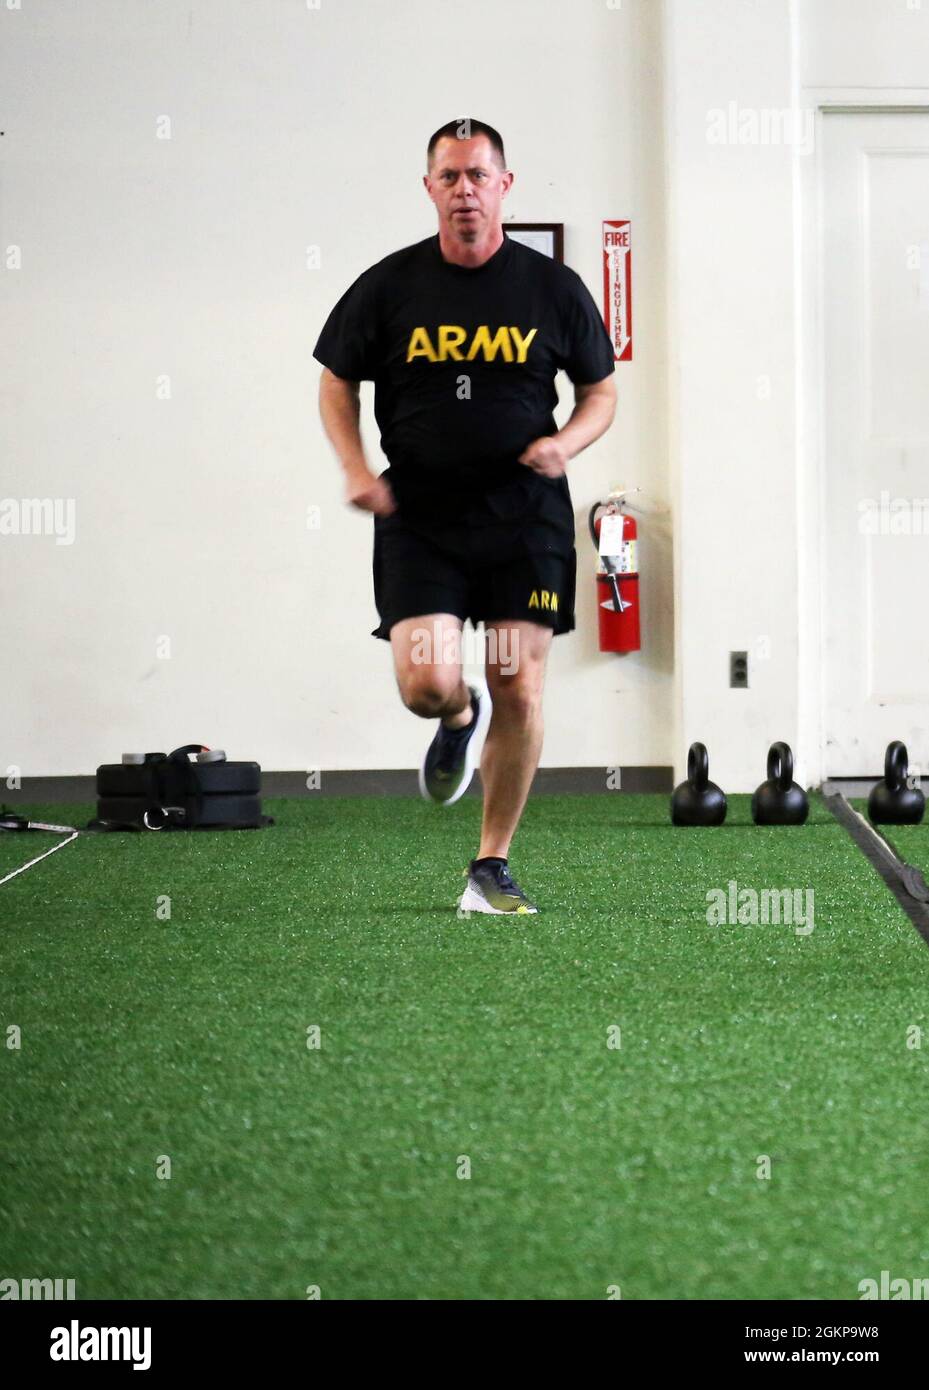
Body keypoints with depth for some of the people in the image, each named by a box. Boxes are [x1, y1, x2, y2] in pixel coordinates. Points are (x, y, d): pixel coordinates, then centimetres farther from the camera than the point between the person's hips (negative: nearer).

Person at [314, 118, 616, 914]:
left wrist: (566, 443, -10)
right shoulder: (389, 287, 0)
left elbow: (601, 392, 10)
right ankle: (460, 722, 24)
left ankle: (492, 869, 11)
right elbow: (338, 382, 11)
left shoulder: (553, 289, 0)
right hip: (419, 518, 0)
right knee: (425, 682, -16)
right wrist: (355, 468, -5)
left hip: (524, 518, 0)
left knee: (520, 693, -3)